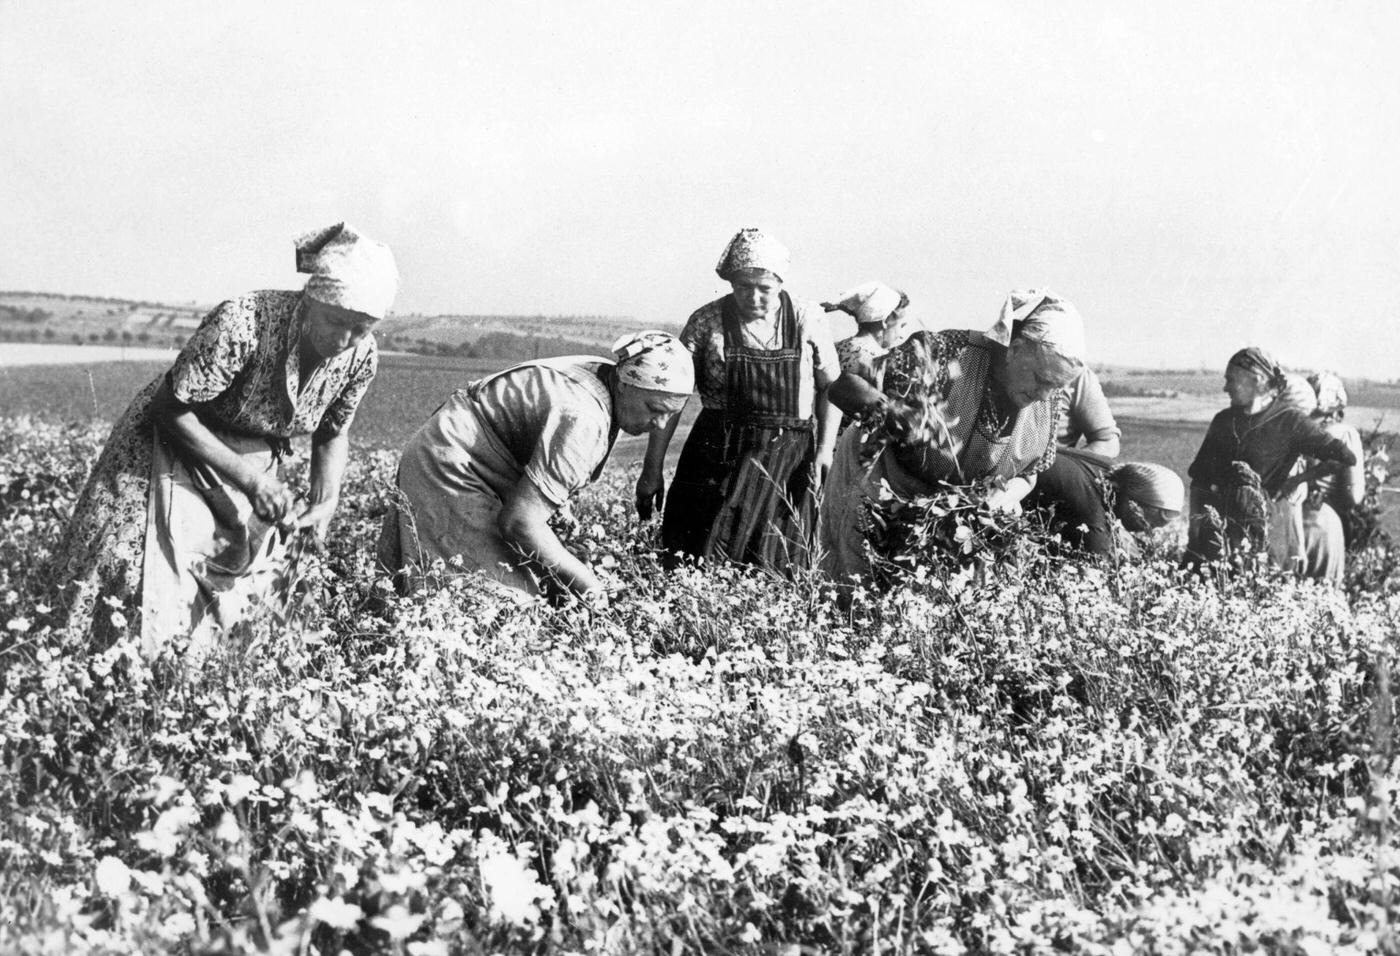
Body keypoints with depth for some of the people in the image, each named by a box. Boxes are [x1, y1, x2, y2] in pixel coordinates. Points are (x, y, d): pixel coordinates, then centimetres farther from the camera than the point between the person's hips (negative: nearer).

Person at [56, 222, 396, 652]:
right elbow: (172, 410, -25)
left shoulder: (361, 357, -17)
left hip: (255, 464, 5)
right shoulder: (242, 325, -34)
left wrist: (325, 501, -15)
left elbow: (332, 434, 2)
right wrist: (249, 479, -30)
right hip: (178, 449, -5)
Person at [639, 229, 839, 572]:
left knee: (773, 572, 0)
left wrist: (825, 449, -1)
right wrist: (652, 469, -3)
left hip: (789, 462, 1)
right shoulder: (706, 322, -4)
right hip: (717, 455, 0)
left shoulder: (806, 324, -1)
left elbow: (831, 387, 11)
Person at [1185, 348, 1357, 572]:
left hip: (1270, 527, -4)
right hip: (1223, 526, 4)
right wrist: (1198, 526, 3)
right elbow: (1199, 479, 13)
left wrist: (1297, 480, -6)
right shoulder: (1223, 421, 11)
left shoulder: (1290, 421, -4)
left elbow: (1346, 457, -10)